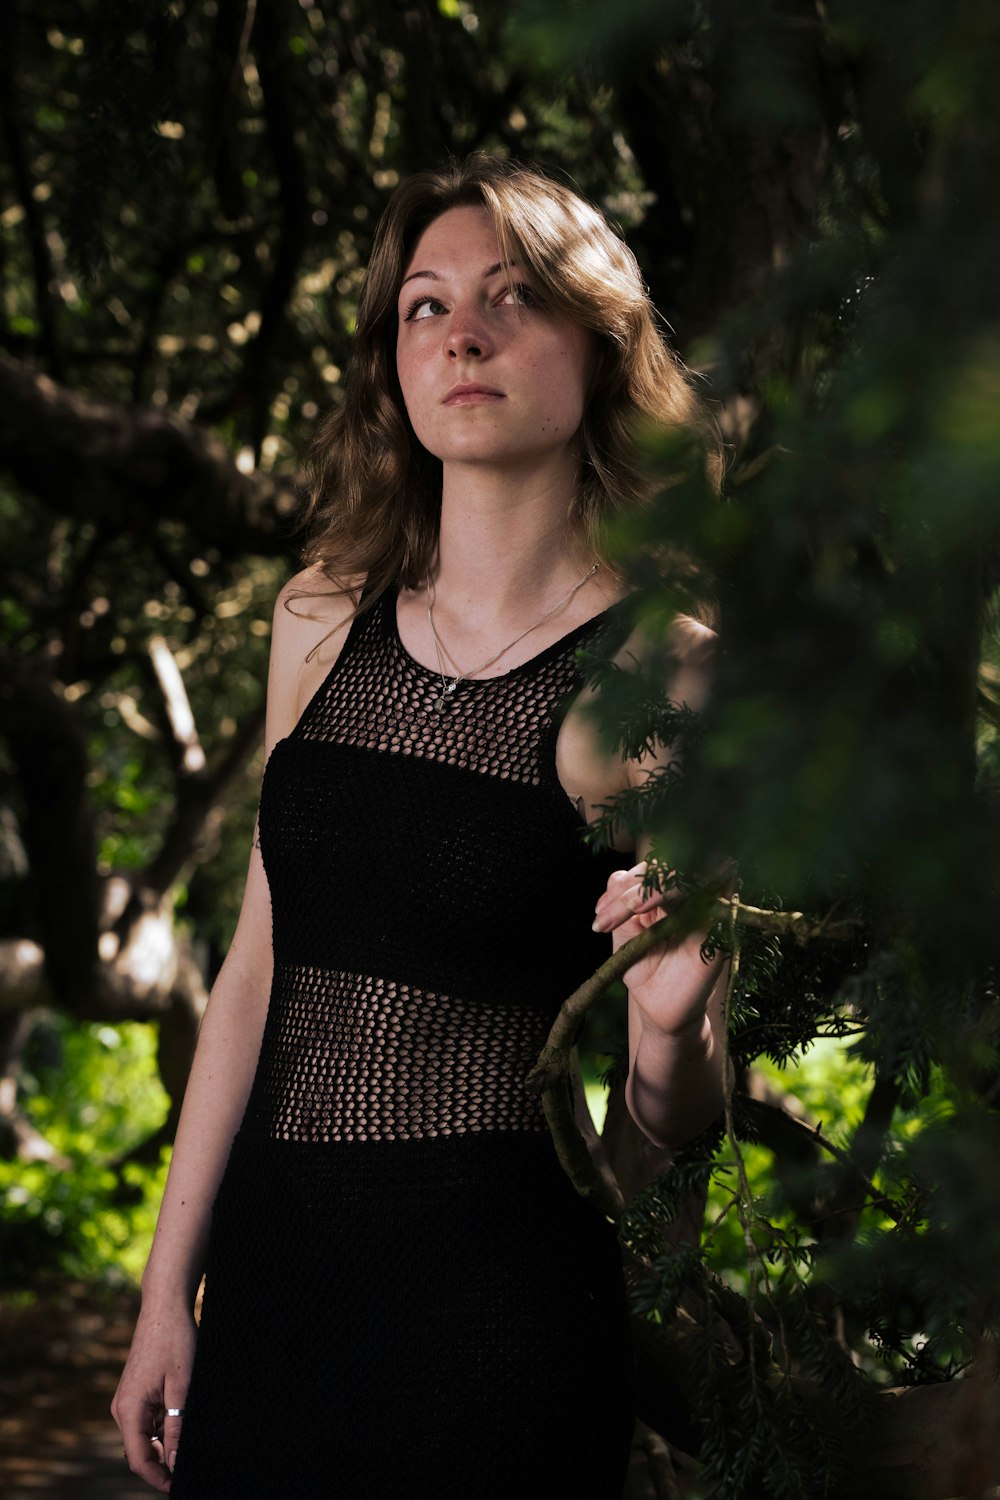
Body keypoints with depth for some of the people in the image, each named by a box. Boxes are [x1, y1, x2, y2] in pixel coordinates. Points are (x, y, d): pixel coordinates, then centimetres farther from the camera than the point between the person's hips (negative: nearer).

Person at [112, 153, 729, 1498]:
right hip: (272, 1273, 5)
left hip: (501, 1298, -4)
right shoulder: (324, 620, 5)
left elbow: (674, 1119, -6)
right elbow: (260, 966, 10)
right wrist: (169, 1290, 11)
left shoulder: (666, 670, -9)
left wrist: (665, 1024, -28)